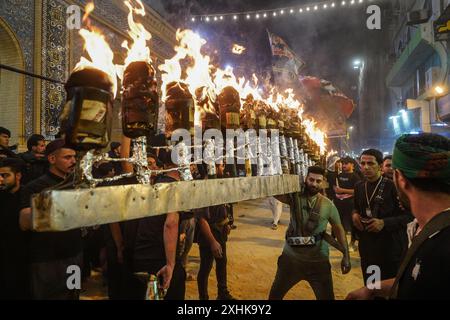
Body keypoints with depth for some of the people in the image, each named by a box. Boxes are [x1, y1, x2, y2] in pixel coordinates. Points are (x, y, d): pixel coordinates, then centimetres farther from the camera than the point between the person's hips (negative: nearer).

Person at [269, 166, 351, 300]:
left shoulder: (328, 205, -5)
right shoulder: (294, 196, -7)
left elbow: (338, 229, 3)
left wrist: (346, 255, 1)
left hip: (318, 260, 0)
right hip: (291, 257, 1)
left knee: (327, 297, 11)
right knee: (275, 294, 17)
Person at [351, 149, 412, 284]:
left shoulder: (392, 186, -12)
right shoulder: (359, 186, 6)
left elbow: (409, 215, -11)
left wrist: (384, 223, -21)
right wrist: (354, 214, -1)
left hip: (390, 246, -5)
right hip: (366, 246, 5)